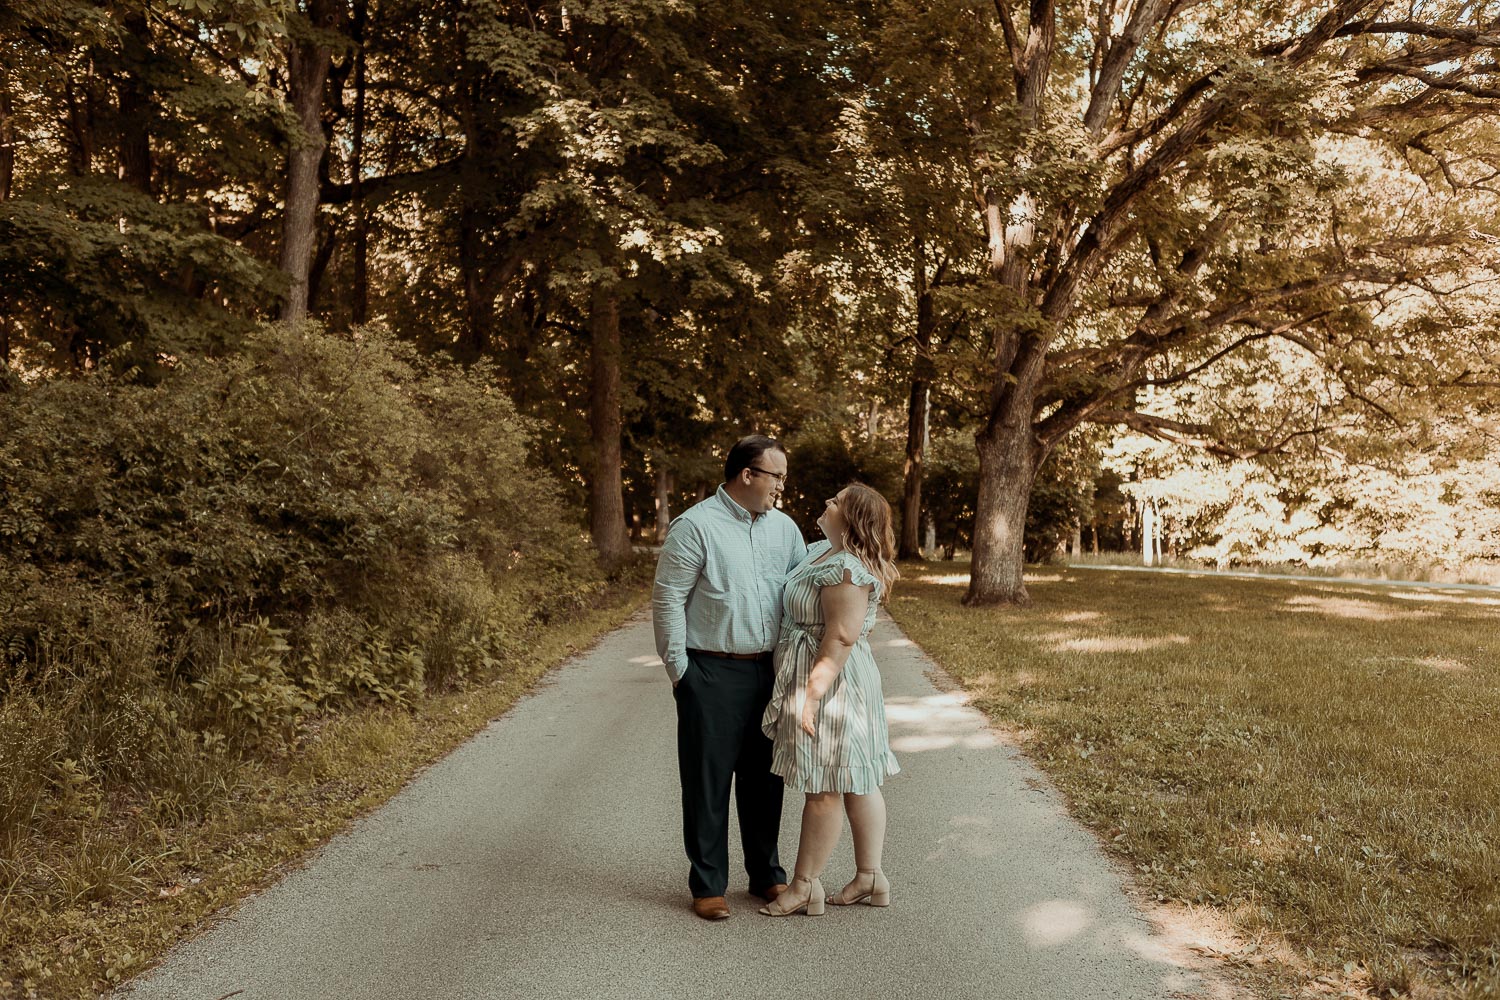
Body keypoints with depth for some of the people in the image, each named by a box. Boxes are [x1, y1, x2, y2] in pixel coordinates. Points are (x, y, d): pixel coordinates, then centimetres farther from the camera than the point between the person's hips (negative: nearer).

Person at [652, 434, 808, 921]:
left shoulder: (783, 527, 9)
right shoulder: (695, 526, -9)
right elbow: (667, 600, -9)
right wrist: (679, 670, -9)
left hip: (768, 672, 5)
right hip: (711, 675, -5)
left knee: (764, 777, 14)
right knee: (708, 780, 3)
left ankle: (767, 874, 28)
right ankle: (708, 885, 15)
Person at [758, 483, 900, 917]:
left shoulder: (846, 570, -21)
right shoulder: (822, 551, 10)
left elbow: (841, 639, -25)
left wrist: (812, 696, -25)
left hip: (830, 684, -10)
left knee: (824, 788, 0)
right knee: (857, 783, 14)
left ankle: (805, 887, 10)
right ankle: (870, 877, 23)